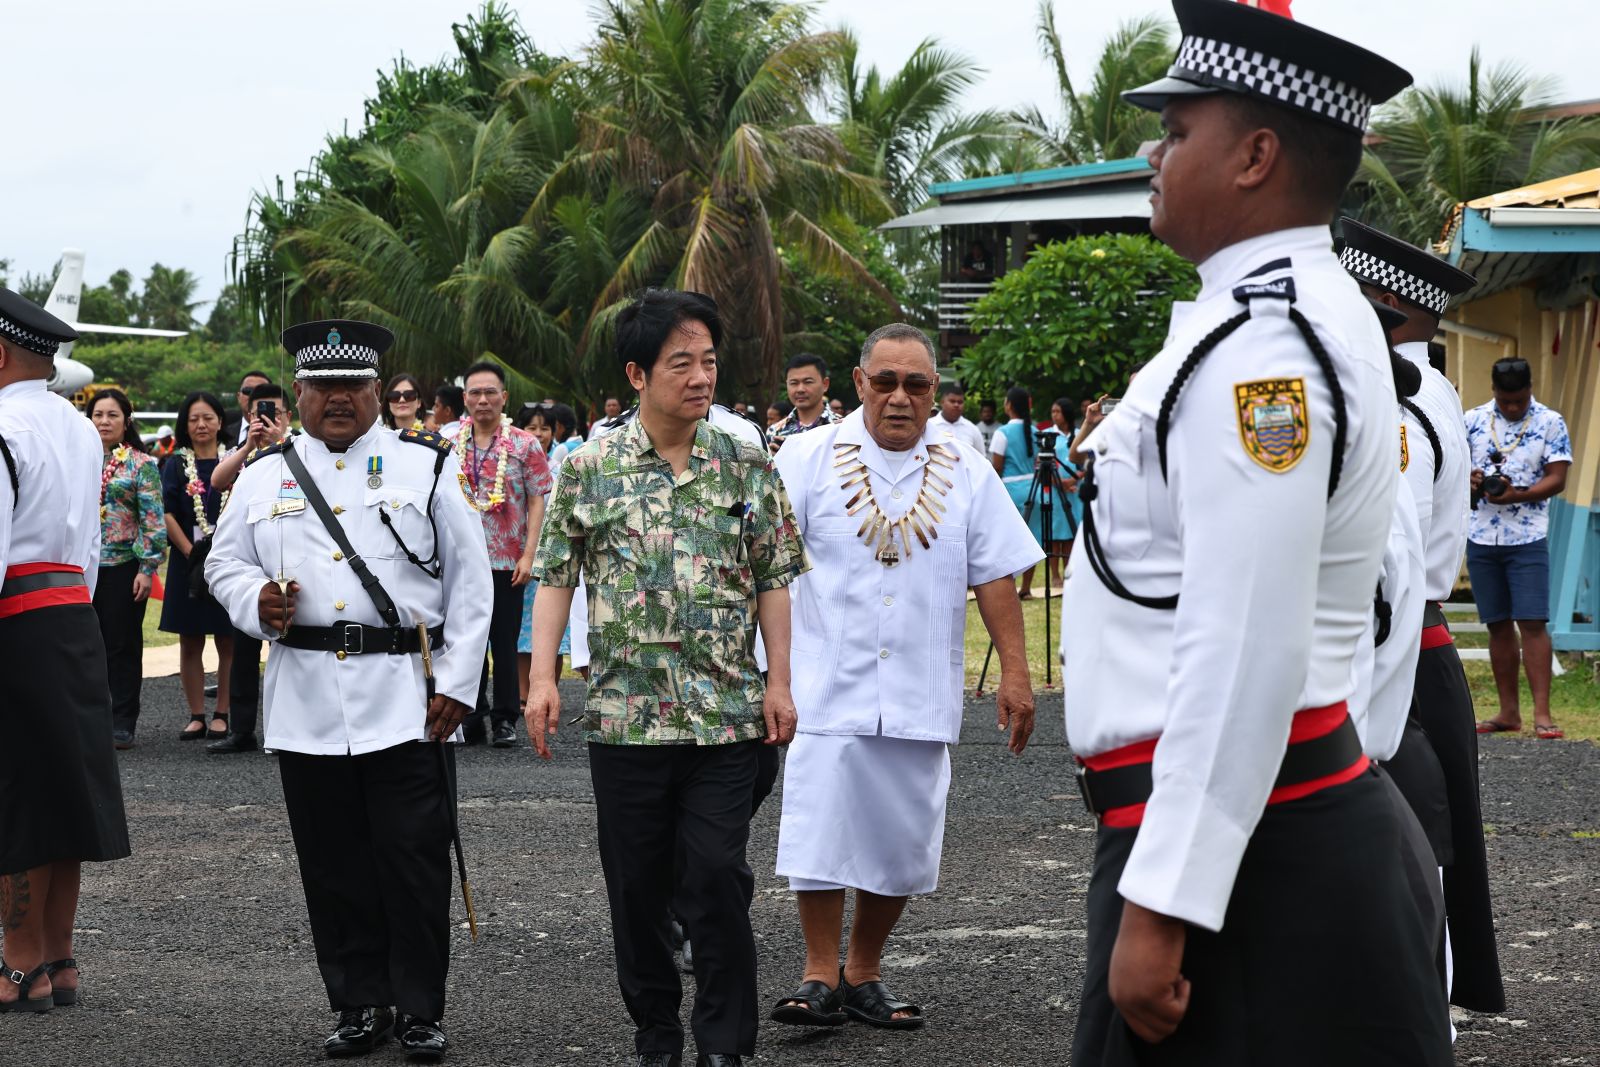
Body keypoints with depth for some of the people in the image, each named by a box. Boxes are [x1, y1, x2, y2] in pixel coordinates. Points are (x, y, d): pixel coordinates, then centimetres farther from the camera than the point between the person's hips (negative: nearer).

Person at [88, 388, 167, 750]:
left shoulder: (142, 465, -1)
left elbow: (153, 521, -5)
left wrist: (148, 568, -11)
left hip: (124, 567, -3)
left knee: (122, 645, 1)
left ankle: (122, 723, 7)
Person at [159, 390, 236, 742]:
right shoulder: (176, 465, 5)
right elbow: (169, 515, -2)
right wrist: (193, 554, -11)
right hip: (188, 563, 1)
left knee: (227, 642, 1)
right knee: (190, 643, 4)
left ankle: (222, 714, 8)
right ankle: (196, 715, 10)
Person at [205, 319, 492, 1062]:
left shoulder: (426, 466, 5)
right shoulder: (263, 476, 11)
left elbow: (471, 583, 4)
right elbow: (224, 562, 18)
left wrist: (456, 685, -3)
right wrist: (256, 600, -6)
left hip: (406, 700, -2)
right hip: (306, 706, 2)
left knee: (415, 861, -2)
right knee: (335, 868, 6)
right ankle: (361, 1005, 18)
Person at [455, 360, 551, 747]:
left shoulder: (525, 445, 0)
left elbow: (538, 501, -2)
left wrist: (528, 555, -10)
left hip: (507, 562, -2)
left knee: (504, 643, 1)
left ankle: (505, 719, 9)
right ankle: (471, 718, 14)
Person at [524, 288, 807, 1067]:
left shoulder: (747, 467, 3)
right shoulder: (589, 468, 1)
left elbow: (773, 580, 6)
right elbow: (555, 576, 4)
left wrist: (778, 681, 0)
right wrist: (541, 677, -5)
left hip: (726, 713, 0)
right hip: (625, 713, 1)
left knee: (717, 878, -5)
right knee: (637, 885, 8)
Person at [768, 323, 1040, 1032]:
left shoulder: (966, 472, 7)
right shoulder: (810, 458, 1)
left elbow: (996, 575, 8)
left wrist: (1014, 672, 3)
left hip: (920, 695, 2)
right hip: (827, 687, -2)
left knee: (900, 838, 6)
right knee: (820, 829, -6)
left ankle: (864, 975, 19)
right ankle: (821, 976, 5)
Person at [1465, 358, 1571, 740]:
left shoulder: (1550, 422, -1)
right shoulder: (1473, 420, 6)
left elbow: (1556, 479, -6)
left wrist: (1515, 495, -21)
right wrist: (1467, 479, -13)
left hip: (1527, 539, -3)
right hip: (1481, 537, 3)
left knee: (1532, 622, -10)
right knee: (1498, 625, 7)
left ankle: (1542, 713, -11)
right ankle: (1509, 712, 12)